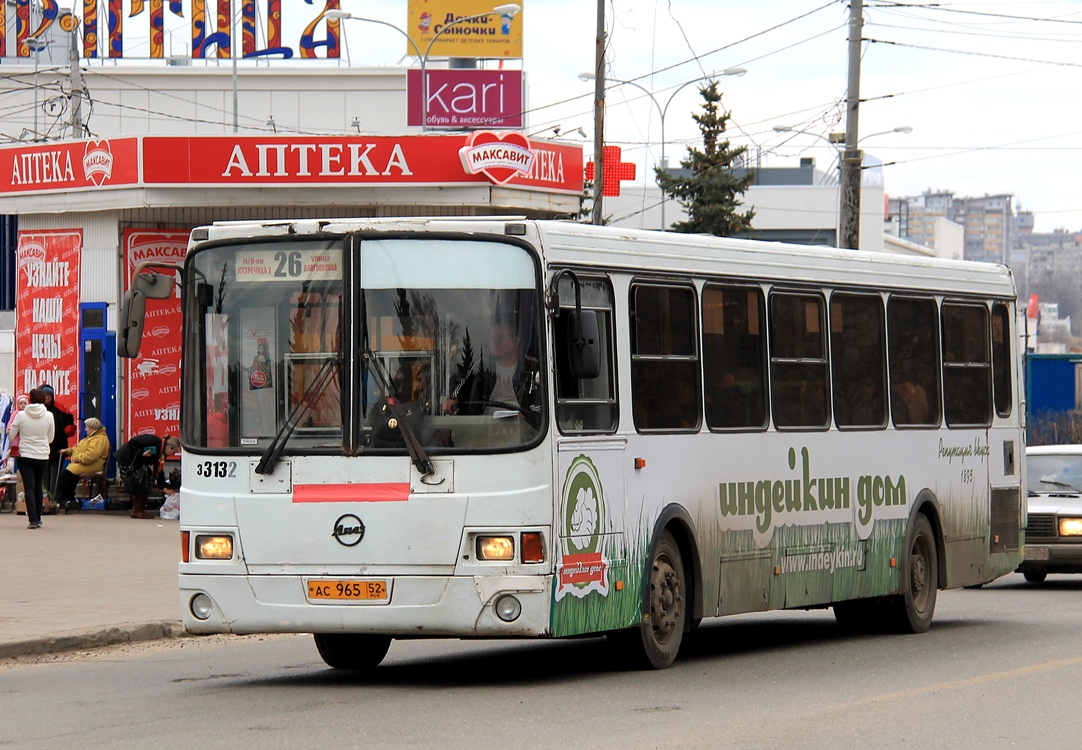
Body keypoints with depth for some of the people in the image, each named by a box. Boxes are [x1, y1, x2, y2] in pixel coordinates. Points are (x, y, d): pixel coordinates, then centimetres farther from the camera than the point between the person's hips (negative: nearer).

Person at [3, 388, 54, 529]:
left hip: (25, 456, -2)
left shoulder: (21, 415, -8)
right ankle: (38, 518, 20)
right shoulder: (48, 416, -5)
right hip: (42, 456, 2)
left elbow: (11, 436, 0)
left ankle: (33, 519, -13)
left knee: (29, 488, -2)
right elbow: (50, 439, 6)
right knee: (39, 487, 16)